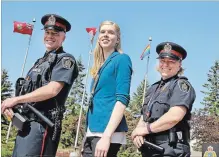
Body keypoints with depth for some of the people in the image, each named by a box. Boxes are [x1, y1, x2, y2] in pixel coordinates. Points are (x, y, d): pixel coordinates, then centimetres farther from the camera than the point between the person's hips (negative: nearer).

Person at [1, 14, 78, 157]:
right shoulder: (41, 61, 23)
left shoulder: (65, 59, -4)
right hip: (26, 122, 9)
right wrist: (12, 105, -1)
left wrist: (16, 99, -13)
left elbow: (52, 90, -17)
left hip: (42, 124, -9)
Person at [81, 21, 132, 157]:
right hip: (93, 131, 8)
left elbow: (122, 99, -14)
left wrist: (107, 135, -22)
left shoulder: (121, 59, -4)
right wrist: (88, 137, 17)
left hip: (108, 131, -7)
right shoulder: (100, 66, 18)